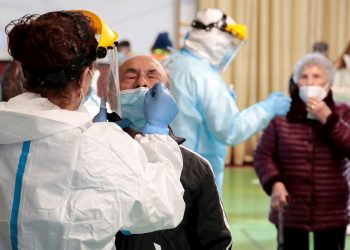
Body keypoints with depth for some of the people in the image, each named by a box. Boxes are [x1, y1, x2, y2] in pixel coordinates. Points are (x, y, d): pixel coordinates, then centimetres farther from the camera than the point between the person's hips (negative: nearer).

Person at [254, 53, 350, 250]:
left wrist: (328, 119, -18)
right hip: (291, 211, -1)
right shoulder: (282, 115, -2)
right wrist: (274, 183, -21)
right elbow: (263, 155, -4)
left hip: (331, 213, 1)